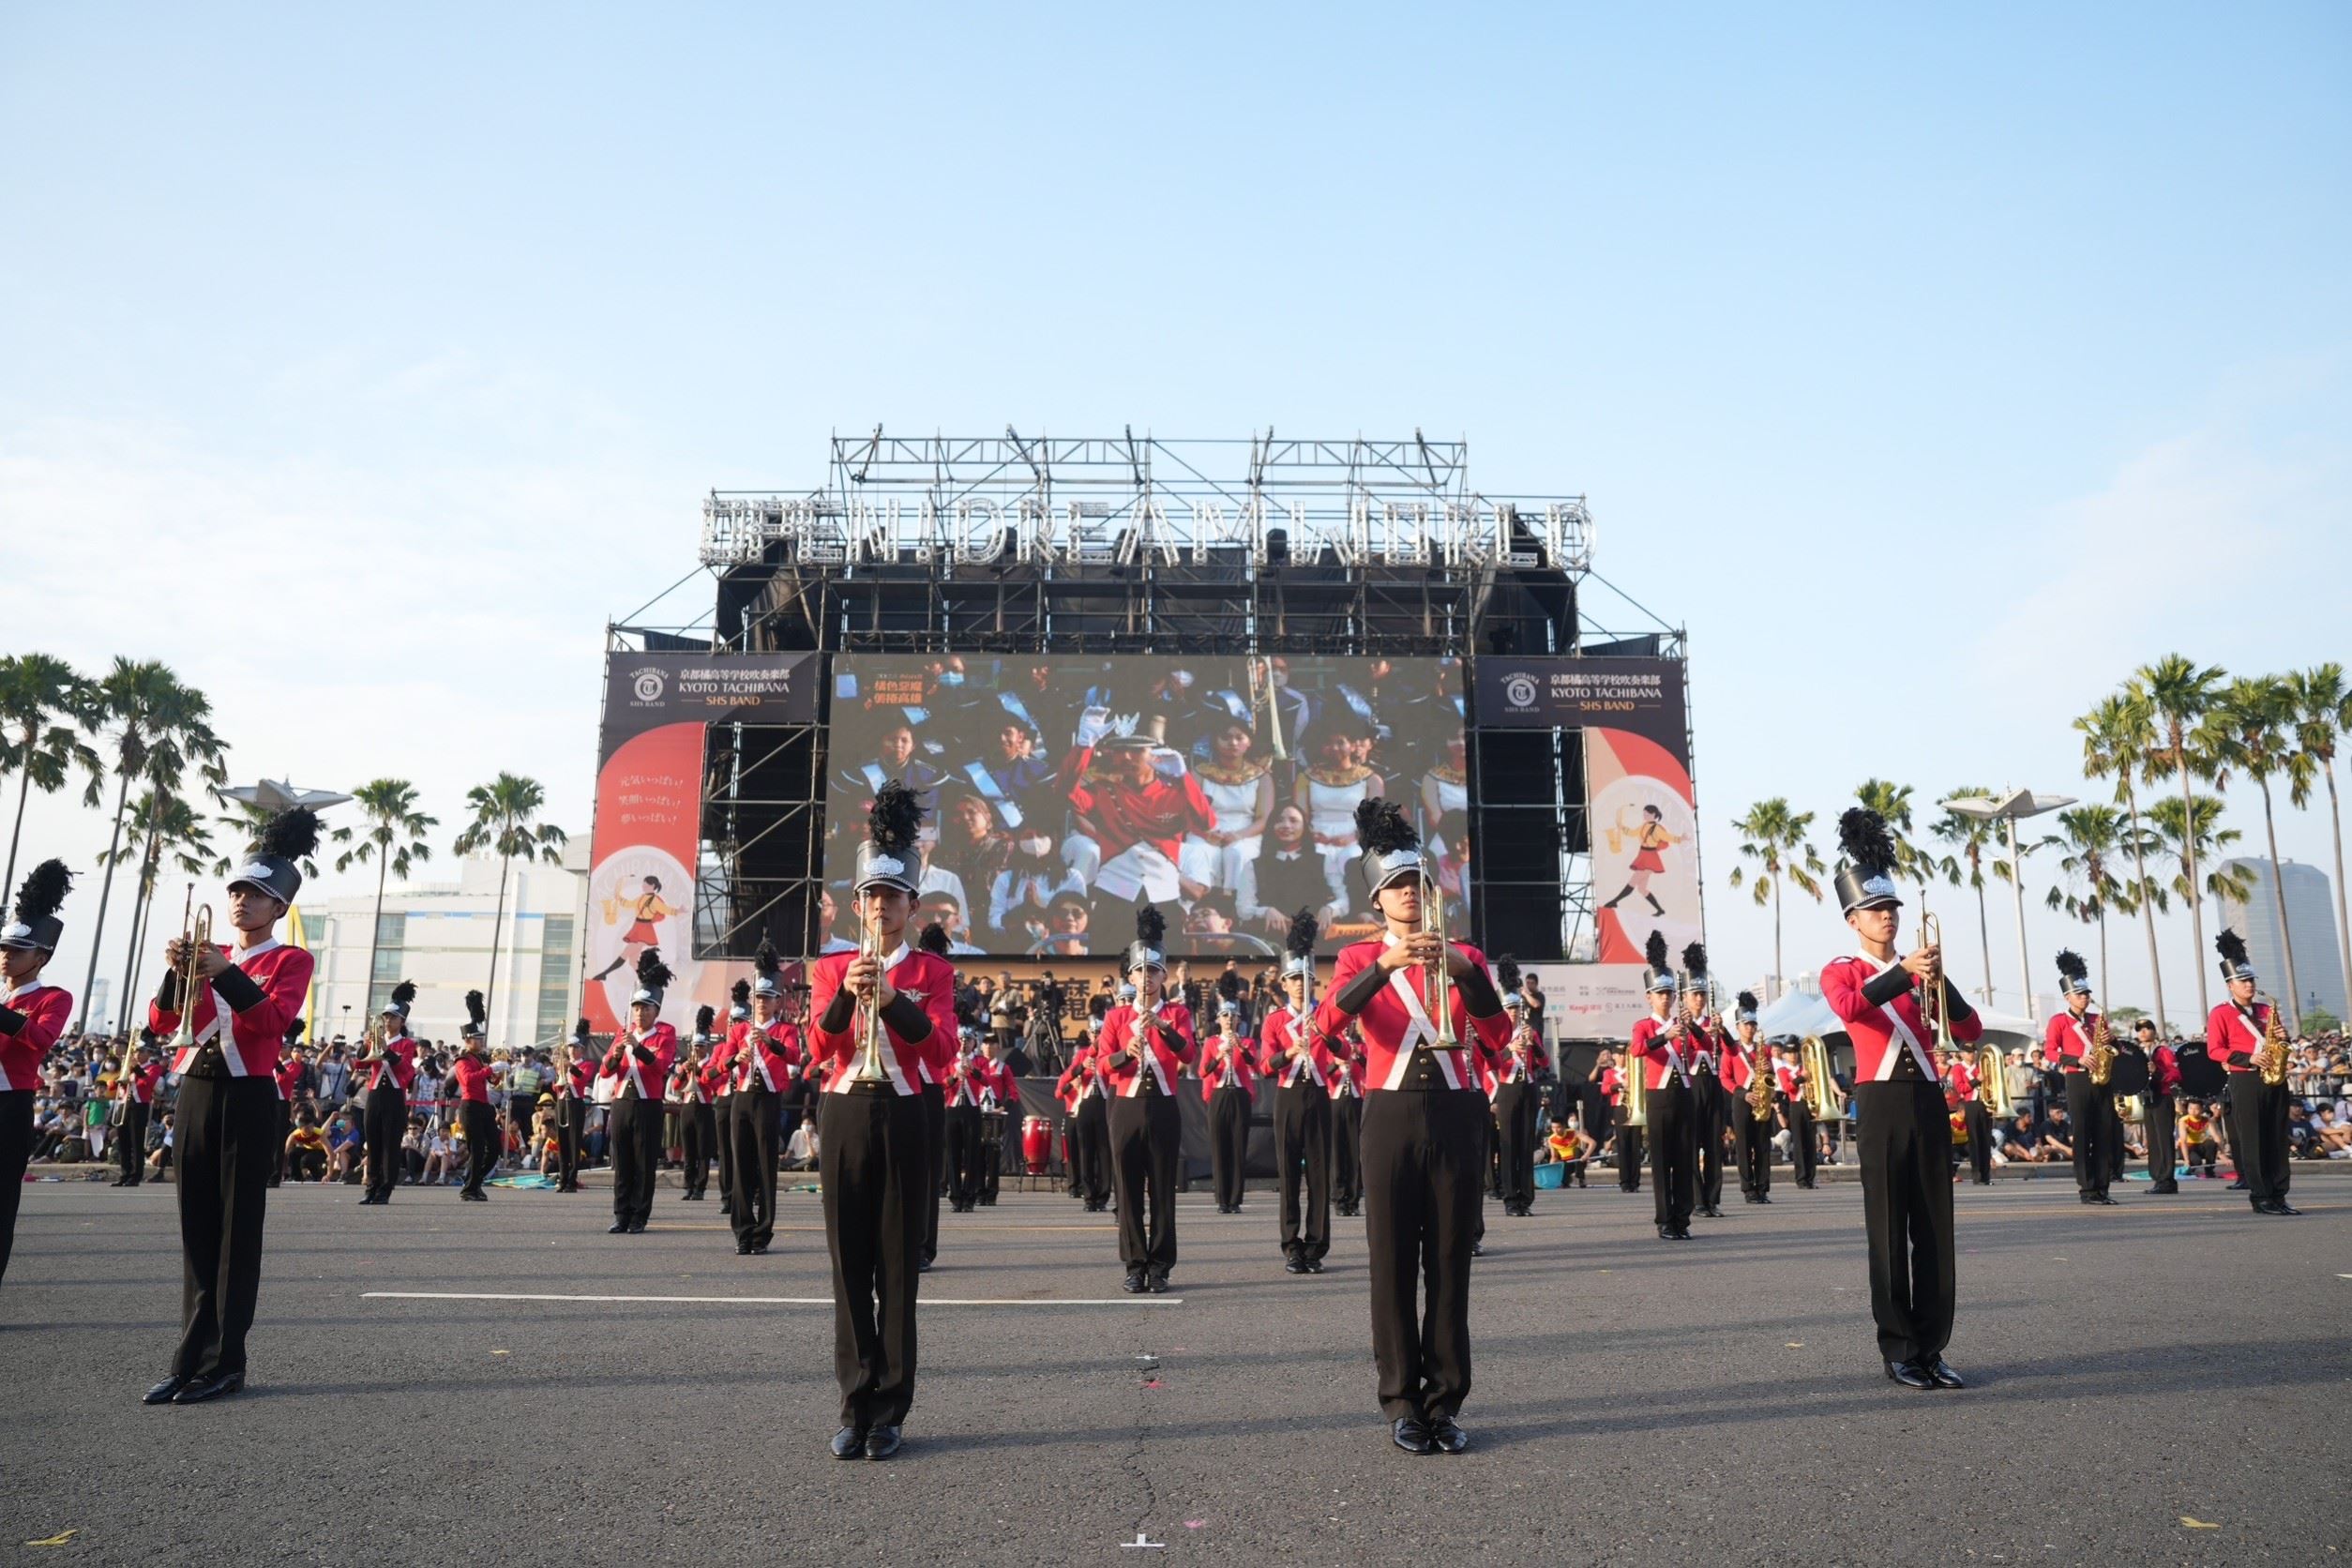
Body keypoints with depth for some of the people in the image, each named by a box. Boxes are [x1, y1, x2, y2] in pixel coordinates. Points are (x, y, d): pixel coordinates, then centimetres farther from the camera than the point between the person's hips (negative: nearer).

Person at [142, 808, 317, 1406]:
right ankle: (193, 1358, 14)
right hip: (195, 1095, 6)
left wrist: (226, 973, -25)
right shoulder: (208, 956, 14)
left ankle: (223, 1363, 3)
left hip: (248, 1101, -6)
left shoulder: (291, 960, -2)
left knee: (236, 1233, -2)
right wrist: (177, 971, -11)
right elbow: (161, 1023, 6)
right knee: (197, 1232, 8)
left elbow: (274, 1020, -18)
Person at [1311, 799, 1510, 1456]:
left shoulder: (1463, 956, 10)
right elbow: (1328, 1019, -15)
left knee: (1449, 1262, 4)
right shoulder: (1359, 957, 6)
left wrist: (1463, 970, -18)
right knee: (1393, 1263, 2)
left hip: (1455, 1115, 1)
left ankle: (1445, 1401, 14)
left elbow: (1498, 1038, -3)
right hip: (1390, 1117, -1)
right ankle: (1402, 1404, 11)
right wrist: (1386, 964, -28)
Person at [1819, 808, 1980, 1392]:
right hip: (1882, 1106, -4)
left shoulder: (1920, 972, 16)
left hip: (1929, 1103, 4)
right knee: (1890, 1232, -1)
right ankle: (1898, 1350, 6)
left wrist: (1940, 984, -8)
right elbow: (1848, 1008, -22)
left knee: (1934, 1230, 5)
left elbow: (1970, 1033, 8)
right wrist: (1903, 972, -31)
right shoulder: (1841, 971, 2)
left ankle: (1932, 1348, 13)